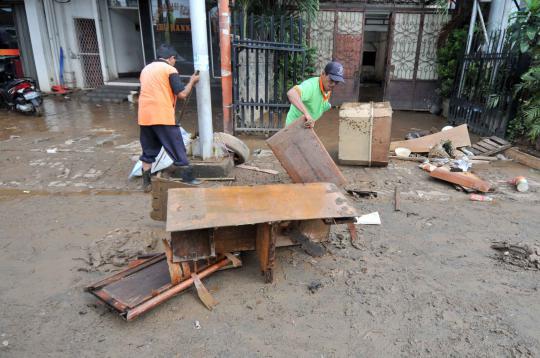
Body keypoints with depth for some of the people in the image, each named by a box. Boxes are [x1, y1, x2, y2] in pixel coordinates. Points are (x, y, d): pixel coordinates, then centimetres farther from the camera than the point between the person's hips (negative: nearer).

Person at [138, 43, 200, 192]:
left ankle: (146, 183, 19)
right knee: (177, 150, 3)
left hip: (144, 117, 7)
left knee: (148, 152, 16)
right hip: (162, 117, -6)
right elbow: (182, 94, -8)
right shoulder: (170, 69, -2)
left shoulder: (146, 69, 20)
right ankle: (188, 180, 9)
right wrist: (192, 81, 7)